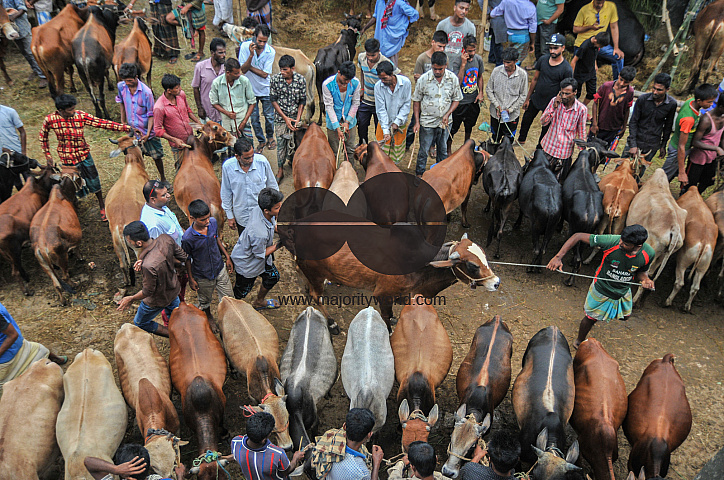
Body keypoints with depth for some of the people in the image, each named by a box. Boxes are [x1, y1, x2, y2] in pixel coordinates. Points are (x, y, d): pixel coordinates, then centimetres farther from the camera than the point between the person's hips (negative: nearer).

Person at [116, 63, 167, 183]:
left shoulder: (146, 92, -21)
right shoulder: (121, 86, -8)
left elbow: (151, 115, -16)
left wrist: (148, 133, -22)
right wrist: (123, 120, 15)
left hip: (147, 131, -3)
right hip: (132, 130, 3)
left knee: (156, 157, 8)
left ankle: (163, 179, 29)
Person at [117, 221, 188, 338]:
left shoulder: (148, 266, -42)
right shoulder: (165, 238, -24)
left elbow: (148, 291, -25)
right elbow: (183, 257, -7)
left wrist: (131, 299, -5)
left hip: (158, 300, -6)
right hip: (174, 288, 6)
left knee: (140, 323, 24)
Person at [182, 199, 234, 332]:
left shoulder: (213, 222, -18)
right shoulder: (188, 238, -31)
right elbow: (187, 260, -14)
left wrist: (227, 257, 9)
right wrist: (191, 279, -4)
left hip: (220, 269, 4)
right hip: (203, 276, -3)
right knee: (205, 301, 24)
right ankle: (209, 318, 56)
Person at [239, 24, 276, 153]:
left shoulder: (270, 51, -15)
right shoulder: (245, 47, -14)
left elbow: (265, 74, -16)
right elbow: (243, 70, -19)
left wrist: (249, 66, -17)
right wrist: (251, 55, -32)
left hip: (265, 90, 0)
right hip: (250, 89, 0)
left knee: (269, 116, 7)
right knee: (254, 119, 8)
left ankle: (270, 137, 35)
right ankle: (261, 141, 29)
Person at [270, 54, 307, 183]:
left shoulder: (300, 79, -8)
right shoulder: (275, 79, -10)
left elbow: (302, 101, -2)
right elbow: (273, 100, -6)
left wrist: (297, 119, -11)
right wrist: (285, 118, -12)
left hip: (295, 117, 1)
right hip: (280, 118, -1)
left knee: (293, 144, 6)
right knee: (280, 143, 2)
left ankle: (291, 159, 37)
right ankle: (280, 171, 14)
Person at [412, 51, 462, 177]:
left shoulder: (453, 78, -5)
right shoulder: (424, 79, -10)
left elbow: (456, 99, 5)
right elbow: (416, 101, -2)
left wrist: (447, 114, -10)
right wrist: (417, 122, -6)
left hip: (444, 122, 2)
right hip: (427, 122, -2)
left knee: (443, 150, 14)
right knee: (423, 151, 4)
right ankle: (419, 174, 20)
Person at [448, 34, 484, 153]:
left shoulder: (478, 59, -4)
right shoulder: (457, 63, -21)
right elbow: (457, 83, -31)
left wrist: (480, 92, 1)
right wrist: (463, 64, -34)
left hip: (473, 100, 5)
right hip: (460, 102, -5)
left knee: (469, 126, 23)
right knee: (453, 128, 7)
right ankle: (448, 148, 30)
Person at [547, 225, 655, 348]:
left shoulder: (649, 253, -24)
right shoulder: (612, 241, -36)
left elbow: (641, 271, -1)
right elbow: (578, 236, -32)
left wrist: (645, 279, -26)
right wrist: (558, 257, -41)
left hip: (623, 291, 4)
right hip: (602, 289, -4)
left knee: (624, 316, 27)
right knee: (592, 317, 13)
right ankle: (579, 343, 41)